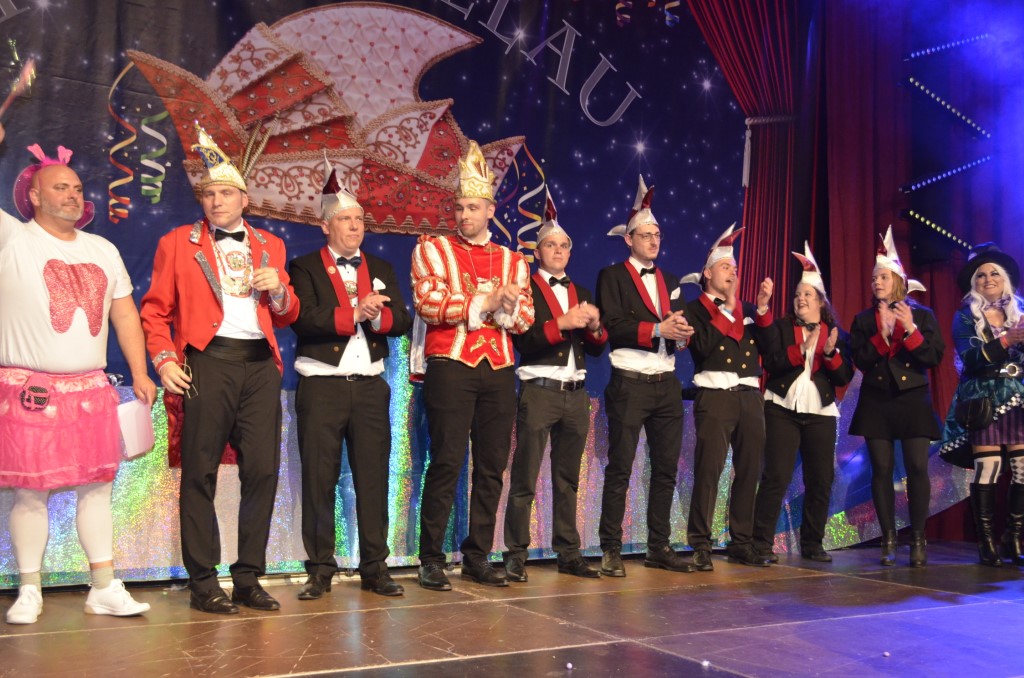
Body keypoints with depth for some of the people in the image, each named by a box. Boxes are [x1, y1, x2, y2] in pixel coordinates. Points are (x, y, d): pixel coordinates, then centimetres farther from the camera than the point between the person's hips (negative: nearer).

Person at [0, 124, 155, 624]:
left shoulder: (102, 250, 15)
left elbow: (124, 313, 15)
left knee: (97, 486, 6)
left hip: (91, 390, 4)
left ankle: (105, 588, 12)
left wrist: (140, 373, 9)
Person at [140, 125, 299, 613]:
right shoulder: (178, 243, 10)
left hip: (260, 363, 3)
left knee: (262, 471, 1)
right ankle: (203, 583, 7)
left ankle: (248, 579, 11)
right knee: (200, 475, -1)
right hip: (207, 362, -3)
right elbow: (156, 310, 5)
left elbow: (287, 317, 21)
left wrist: (278, 290, 0)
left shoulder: (269, 246, 18)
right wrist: (164, 360, -9)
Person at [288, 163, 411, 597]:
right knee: (319, 479, 1)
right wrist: (353, 313, -17)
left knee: (373, 477, 4)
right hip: (322, 385, -3)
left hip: (370, 385, 3)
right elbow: (304, 318, -12)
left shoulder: (380, 269, 15)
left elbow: (402, 321, 5)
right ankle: (320, 569, 11)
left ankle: (374, 567, 12)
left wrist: (378, 314, -15)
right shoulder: (305, 268, 3)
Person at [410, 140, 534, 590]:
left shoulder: (512, 260, 14)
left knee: (492, 466, 6)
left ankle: (477, 557, 16)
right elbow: (428, 304, -10)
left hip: (499, 371, 4)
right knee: (447, 463, -6)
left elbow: (525, 319, 8)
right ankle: (431, 560, 3)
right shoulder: (432, 249, 3)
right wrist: (483, 303, -13)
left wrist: (509, 306, -14)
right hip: (450, 367, -4)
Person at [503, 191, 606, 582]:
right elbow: (523, 341, -13)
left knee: (568, 480, 11)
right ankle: (516, 556, 2)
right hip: (539, 391, -6)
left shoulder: (582, 294, 16)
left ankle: (568, 553, 18)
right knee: (524, 480, -4)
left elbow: (597, 349, 14)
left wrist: (594, 326, -6)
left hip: (576, 393, 6)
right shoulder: (525, 288, -1)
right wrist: (562, 324, -20)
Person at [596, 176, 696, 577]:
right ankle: (611, 550, 2)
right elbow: (614, 326, -12)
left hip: (667, 385, 6)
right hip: (630, 383, -6)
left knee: (666, 469, 8)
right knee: (619, 470, -4)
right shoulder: (612, 277, 1)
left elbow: (680, 325, 13)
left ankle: (659, 547, 17)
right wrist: (658, 329, -19)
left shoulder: (670, 281, 19)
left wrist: (682, 331, -9)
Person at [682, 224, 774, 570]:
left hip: (750, 396, 5)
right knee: (708, 471, -10)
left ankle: (742, 543, 16)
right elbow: (703, 346, -12)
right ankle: (700, 545, -4)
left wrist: (762, 307, -1)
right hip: (716, 397, -5)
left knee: (749, 471, 7)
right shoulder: (695, 310, 6)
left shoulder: (747, 310, 20)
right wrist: (727, 307, -9)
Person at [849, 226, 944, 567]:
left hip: (912, 400, -1)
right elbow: (860, 360, -3)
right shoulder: (863, 319, 8)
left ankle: (918, 540, 2)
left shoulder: (922, 315, 4)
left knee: (917, 468, -7)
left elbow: (934, 357, -4)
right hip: (877, 402, 1)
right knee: (881, 469, -1)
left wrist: (910, 330, -17)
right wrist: (882, 332, -14)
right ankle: (889, 539, 6)